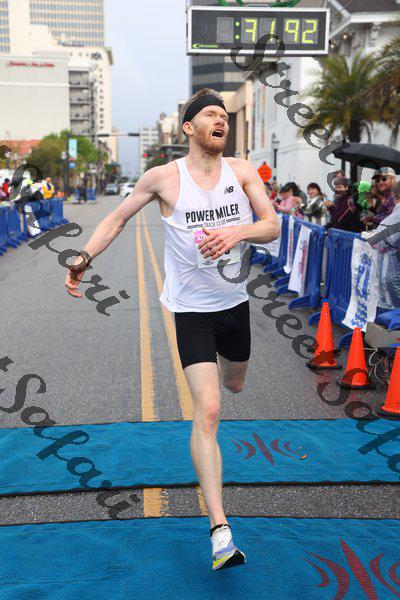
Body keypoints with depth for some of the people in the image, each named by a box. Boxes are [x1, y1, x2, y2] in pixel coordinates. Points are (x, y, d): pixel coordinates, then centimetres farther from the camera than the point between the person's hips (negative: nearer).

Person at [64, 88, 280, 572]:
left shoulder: (242, 170, -2)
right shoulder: (165, 177, -10)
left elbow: (273, 226, -8)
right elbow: (118, 217, 1)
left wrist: (238, 231, -29)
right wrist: (85, 256, -14)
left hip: (235, 301, 5)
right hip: (191, 309, -4)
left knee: (234, 384, 27)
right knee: (207, 411, -14)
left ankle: (214, 367, 68)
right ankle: (220, 531, -10)